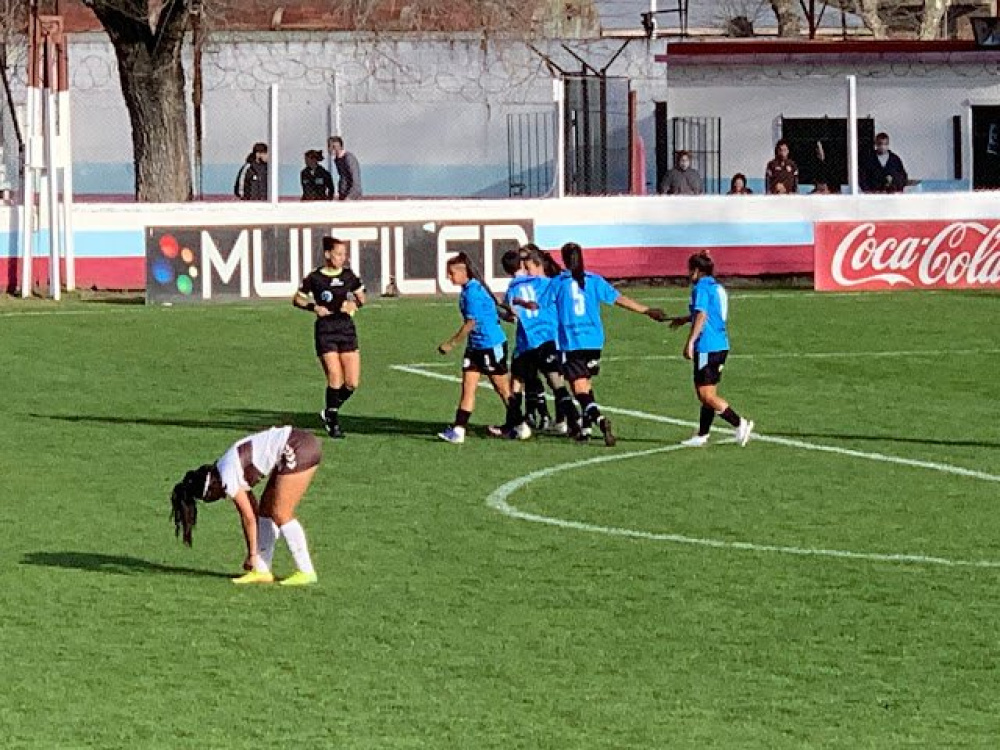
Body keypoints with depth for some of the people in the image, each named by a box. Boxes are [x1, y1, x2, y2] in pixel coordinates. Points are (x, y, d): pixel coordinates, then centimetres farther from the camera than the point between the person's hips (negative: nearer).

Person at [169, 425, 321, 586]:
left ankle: (306, 572, 0)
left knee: (280, 514, -5)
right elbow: (252, 510, 20)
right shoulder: (230, 470, 15)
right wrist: (252, 553, 22)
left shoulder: (227, 479, -11)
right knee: (266, 509, 11)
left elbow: (249, 517, -6)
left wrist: (252, 555, 4)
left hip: (299, 450, -10)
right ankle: (261, 571, 13)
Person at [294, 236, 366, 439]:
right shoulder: (315, 278, -3)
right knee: (335, 379, -11)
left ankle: (329, 413, 22)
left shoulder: (349, 275, 7)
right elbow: (297, 300, 5)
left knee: (352, 383, -2)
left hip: (347, 328, 4)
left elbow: (361, 298, 17)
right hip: (325, 331, -4)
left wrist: (354, 304, -5)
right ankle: (334, 422, 6)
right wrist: (314, 307, -12)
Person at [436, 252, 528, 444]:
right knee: (467, 387, 2)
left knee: (502, 388, 5)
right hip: (476, 347, 9)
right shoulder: (468, 289, 8)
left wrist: (451, 343, -16)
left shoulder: (472, 291, -21)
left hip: (491, 346, -9)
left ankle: (520, 427, 18)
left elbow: (471, 323, -21)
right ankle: (458, 430, -1)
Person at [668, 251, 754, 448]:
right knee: (707, 394, 14)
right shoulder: (717, 287, 18)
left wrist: (690, 342, -25)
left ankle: (740, 423, -14)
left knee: (706, 395, -8)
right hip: (721, 346, 10)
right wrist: (684, 320, 47)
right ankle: (702, 436, 18)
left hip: (707, 348, -10)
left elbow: (701, 316, -22)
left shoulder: (701, 288, -10)